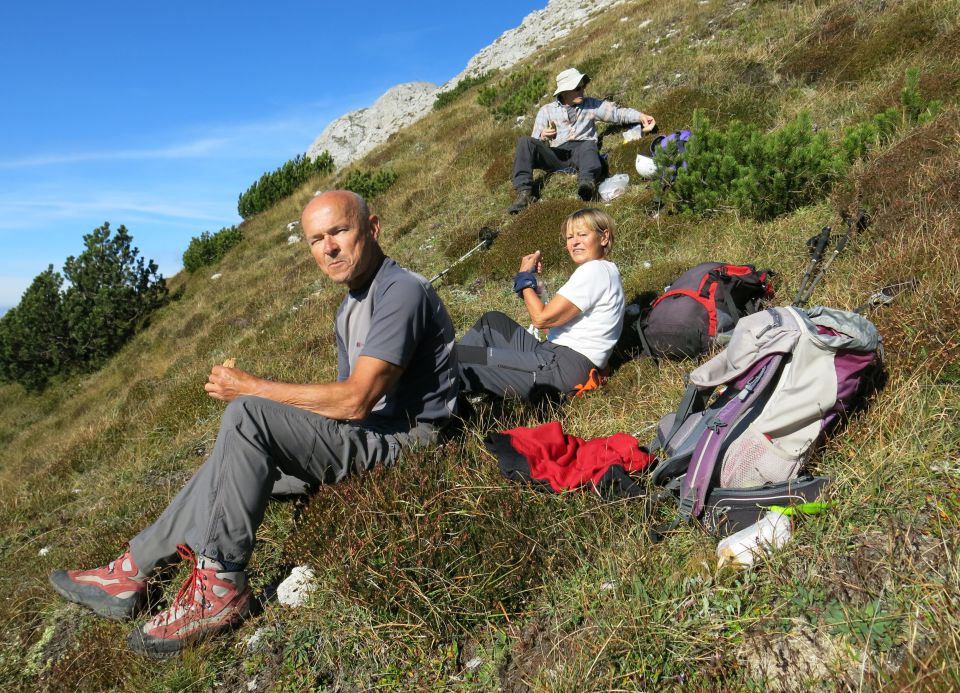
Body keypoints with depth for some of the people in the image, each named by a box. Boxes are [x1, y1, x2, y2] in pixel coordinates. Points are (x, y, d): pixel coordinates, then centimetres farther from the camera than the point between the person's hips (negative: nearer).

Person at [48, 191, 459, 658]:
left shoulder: (402, 291, -16)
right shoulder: (351, 308, 16)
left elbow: (354, 400, -24)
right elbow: (347, 399, 13)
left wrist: (251, 387, -15)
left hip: (404, 437, -10)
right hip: (365, 435, 10)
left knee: (247, 414, -23)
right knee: (232, 459, 7)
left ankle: (219, 586, -15)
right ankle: (130, 572, 17)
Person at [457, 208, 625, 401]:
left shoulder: (595, 270, -13)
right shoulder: (604, 270, 18)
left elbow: (541, 318, -15)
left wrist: (525, 277, -1)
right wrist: (529, 278, 6)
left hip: (565, 368, -11)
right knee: (493, 320, 16)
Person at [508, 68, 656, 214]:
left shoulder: (590, 105, 23)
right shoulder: (547, 111, 20)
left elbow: (617, 112, 15)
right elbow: (535, 144, 14)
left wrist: (640, 116, 0)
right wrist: (542, 137, -9)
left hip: (581, 149, -1)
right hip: (556, 155, 1)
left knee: (589, 146, -37)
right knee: (525, 142, -22)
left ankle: (587, 183, -67)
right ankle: (524, 192, -32)